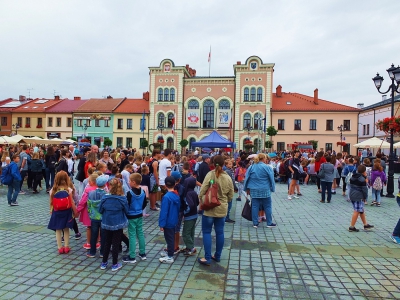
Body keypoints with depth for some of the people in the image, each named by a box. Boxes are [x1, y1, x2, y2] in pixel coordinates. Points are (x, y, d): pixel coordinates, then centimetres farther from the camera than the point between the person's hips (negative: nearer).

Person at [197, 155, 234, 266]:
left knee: (207, 232, 6)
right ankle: (217, 256, 27)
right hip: (222, 209, 4)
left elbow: (202, 191, -15)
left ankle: (207, 258, 8)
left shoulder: (210, 174, -14)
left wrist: (201, 203, 1)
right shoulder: (228, 178, -2)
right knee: (220, 232, 14)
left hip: (209, 208, -4)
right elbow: (230, 196, 6)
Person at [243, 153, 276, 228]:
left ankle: (255, 223, 11)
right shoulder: (267, 167, -8)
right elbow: (271, 179, -3)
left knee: (255, 206, 7)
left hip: (254, 190, 3)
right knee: (267, 206, 9)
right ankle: (269, 223, 16)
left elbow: (247, 178, 6)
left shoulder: (251, 167, 2)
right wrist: (272, 188, 8)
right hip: (265, 190, -3)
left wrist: (247, 188, 13)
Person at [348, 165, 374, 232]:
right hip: (359, 197, -9)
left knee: (361, 211, 19)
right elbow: (364, 189, -14)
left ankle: (365, 225, 29)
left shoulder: (353, 177, 11)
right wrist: (365, 197, -1)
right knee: (357, 211, -3)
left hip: (352, 195, 9)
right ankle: (352, 227, -1)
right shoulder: (362, 179, -14)